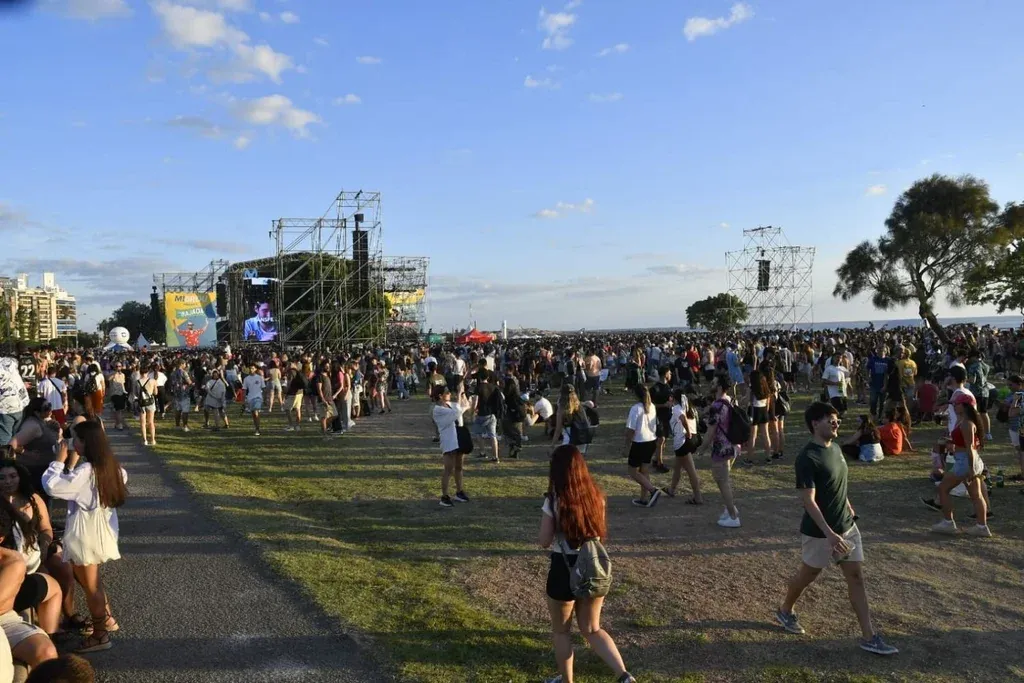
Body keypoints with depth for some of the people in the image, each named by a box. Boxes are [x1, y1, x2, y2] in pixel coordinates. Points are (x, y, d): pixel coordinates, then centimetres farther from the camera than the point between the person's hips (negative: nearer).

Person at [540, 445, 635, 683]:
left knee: (561, 631, 18)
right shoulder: (596, 495, -2)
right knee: (592, 629, 20)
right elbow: (600, 533, 9)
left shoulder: (554, 502, -17)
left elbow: (544, 542, -11)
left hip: (565, 570, -5)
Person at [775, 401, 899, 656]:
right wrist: (829, 533, -30)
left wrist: (849, 511, 21)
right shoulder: (807, 458, -23)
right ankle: (785, 611, 37)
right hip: (819, 532, -7)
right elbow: (808, 501, -26)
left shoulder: (835, 448, 3)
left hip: (847, 526, 7)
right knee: (807, 575, 12)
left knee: (856, 577, 5)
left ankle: (869, 637, 11)